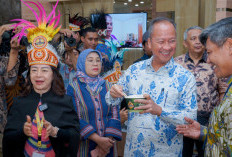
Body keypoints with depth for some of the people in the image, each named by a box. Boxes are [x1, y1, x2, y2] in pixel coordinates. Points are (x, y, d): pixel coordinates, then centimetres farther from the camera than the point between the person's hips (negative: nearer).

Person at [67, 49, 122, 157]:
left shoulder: (107, 86, 4)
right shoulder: (73, 88, -6)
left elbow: (114, 115, -3)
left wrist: (107, 141, -15)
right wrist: (98, 139, -19)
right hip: (84, 147, -3)